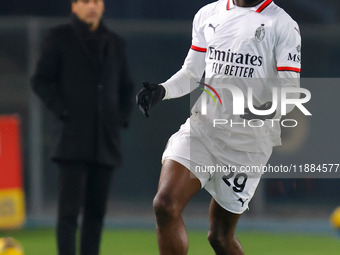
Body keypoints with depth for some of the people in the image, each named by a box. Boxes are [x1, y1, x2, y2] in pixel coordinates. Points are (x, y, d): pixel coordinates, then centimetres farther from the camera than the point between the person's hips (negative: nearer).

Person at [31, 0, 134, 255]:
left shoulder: (115, 43, 16)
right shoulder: (60, 38, 2)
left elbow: (126, 87, 24)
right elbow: (41, 81, -1)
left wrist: (123, 117, 9)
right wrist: (63, 111, -10)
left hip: (105, 141, 5)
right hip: (74, 140, -5)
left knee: (97, 210, 6)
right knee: (70, 209, -11)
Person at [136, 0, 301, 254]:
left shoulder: (282, 25, -5)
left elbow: (291, 88, -10)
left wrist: (270, 109, -32)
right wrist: (161, 90, -3)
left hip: (248, 144, -3)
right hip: (201, 126, 4)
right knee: (165, 206, -18)